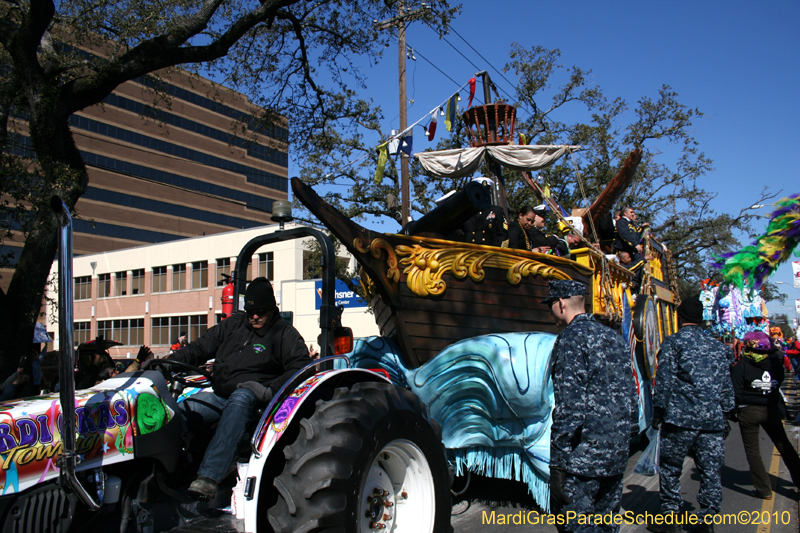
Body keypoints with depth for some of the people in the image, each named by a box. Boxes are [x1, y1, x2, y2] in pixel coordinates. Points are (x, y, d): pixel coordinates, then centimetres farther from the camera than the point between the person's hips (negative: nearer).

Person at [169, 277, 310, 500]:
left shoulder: (284, 333, 3)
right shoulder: (233, 324, 18)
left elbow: (300, 367, -10)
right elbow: (200, 348, 21)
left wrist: (270, 390, -21)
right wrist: (171, 361, 4)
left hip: (251, 396, -6)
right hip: (218, 396, 6)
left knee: (240, 400, -40)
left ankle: (209, 476, -51)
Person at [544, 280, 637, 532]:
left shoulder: (572, 336, -12)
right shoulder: (614, 337, 13)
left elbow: (568, 405, -19)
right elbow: (630, 394, 17)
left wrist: (557, 464, -18)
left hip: (584, 454, -8)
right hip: (618, 450, 9)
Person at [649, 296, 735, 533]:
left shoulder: (673, 342, -3)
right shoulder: (717, 347, 12)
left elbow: (664, 380, -8)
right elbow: (726, 385, 15)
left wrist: (658, 411, -2)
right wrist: (725, 415, 21)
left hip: (681, 418, -5)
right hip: (713, 418, 5)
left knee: (669, 469, 6)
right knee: (711, 472, 10)